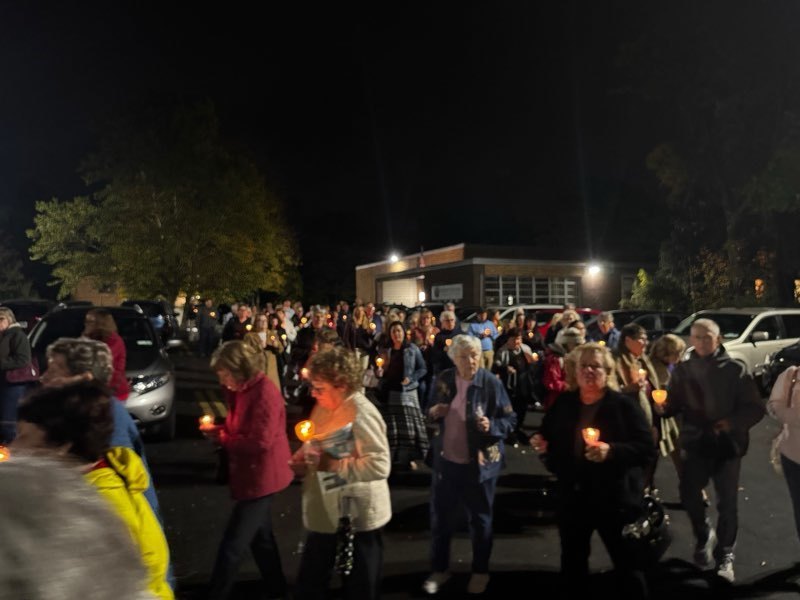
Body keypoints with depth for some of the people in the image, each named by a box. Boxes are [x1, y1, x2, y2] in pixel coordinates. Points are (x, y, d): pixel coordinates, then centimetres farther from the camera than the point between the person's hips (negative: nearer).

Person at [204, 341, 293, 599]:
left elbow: (261, 442, -26)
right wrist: (219, 429, -4)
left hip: (261, 477, -10)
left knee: (232, 544, -3)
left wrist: (221, 438, -18)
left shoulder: (264, 393, -24)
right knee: (260, 536, 22)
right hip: (254, 475, 10)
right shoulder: (242, 390, 6)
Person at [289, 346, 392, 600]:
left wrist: (331, 464, -29)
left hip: (356, 517, -8)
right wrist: (304, 460, -4)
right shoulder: (324, 407, 2)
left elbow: (380, 465, -30)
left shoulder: (362, 414, -25)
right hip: (325, 514, 9)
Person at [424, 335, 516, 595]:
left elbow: (511, 420, -8)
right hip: (446, 460, 3)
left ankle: (480, 571, 35)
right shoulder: (444, 379, -3)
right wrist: (432, 413, -11)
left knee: (479, 518, 14)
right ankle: (439, 568, 34)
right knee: (439, 515, 13)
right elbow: (433, 412, 11)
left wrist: (492, 425, -26)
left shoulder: (492, 383, -14)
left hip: (480, 462, -3)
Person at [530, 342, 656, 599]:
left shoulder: (624, 405, -10)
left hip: (615, 497, -4)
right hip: (573, 496, 4)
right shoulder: (563, 404, 3)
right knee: (572, 561, 19)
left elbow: (647, 450, -15)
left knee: (627, 563, 12)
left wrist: (611, 451, -29)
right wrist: (541, 444, -7)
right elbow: (550, 441, 15)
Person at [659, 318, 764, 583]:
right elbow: (675, 404, 3)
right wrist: (664, 408, -19)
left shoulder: (735, 370, -8)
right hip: (695, 443, 2)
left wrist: (733, 422, -24)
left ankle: (725, 556, 26)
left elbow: (755, 408, -7)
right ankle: (704, 535, 36)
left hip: (727, 445, -2)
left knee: (727, 503, 6)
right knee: (688, 494, 5)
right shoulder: (682, 369, 1)